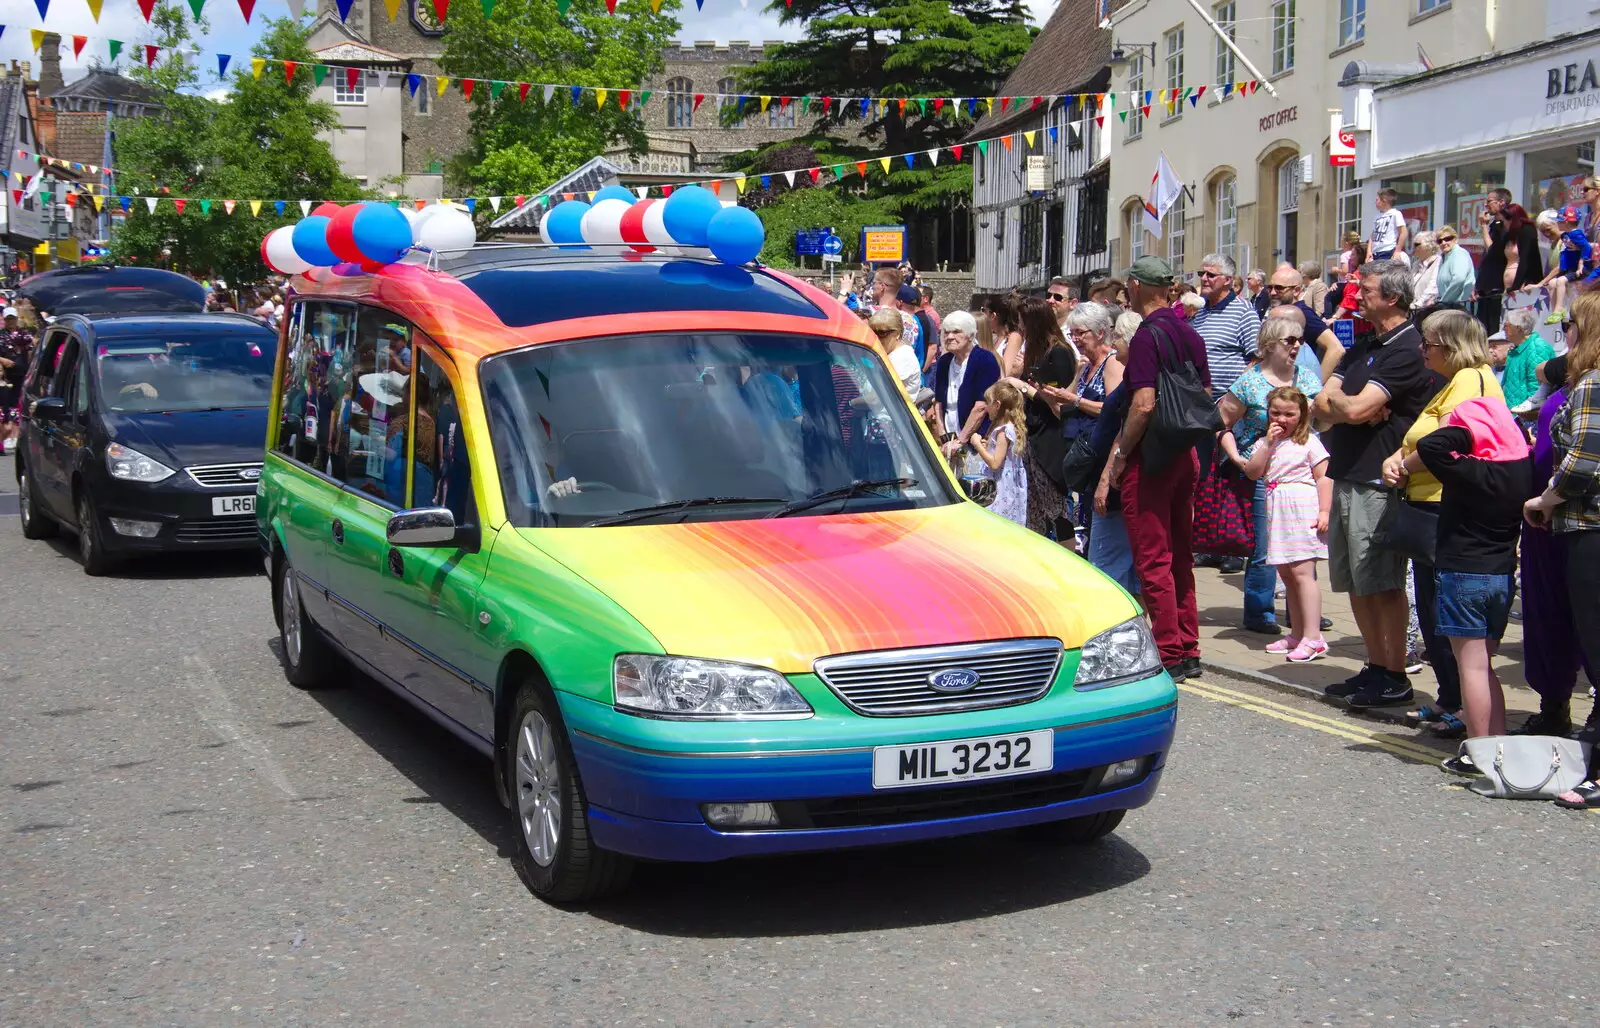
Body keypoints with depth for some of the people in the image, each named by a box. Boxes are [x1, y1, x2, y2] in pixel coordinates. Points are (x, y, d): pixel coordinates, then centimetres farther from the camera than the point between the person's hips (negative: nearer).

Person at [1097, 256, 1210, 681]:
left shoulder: (1148, 335, -15)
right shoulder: (1190, 335, 11)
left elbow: (1143, 404, -23)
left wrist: (1116, 458, -14)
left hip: (1151, 456, -9)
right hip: (1185, 455, 9)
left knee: (1152, 559, -4)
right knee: (1180, 556, 14)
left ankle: (1168, 656, -2)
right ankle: (1188, 650, 18)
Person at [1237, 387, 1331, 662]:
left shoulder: (1309, 442, -1)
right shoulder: (1263, 443, 15)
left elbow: (1324, 477, -6)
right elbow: (1253, 472, 0)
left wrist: (1324, 511, -15)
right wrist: (1268, 443, -7)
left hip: (1303, 511, -7)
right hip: (1277, 514, 7)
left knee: (1301, 573, -14)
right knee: (1287, 574, 11)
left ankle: (1313, 638, -16)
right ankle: (1298, 634, 19)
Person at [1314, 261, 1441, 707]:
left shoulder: (1407, 350, -12)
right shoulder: (1362, 348, 19)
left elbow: (1355, 409, -20)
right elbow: (1321, 406, 11)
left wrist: (1336, 397, 1)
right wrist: (1351, 407, -9)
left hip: (1376, 482, -9)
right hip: (1347, 475, 9)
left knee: (1383, 582, -5)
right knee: (1355, 582, 12)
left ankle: (1395, 676, 2)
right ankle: (1376, 668, 21)